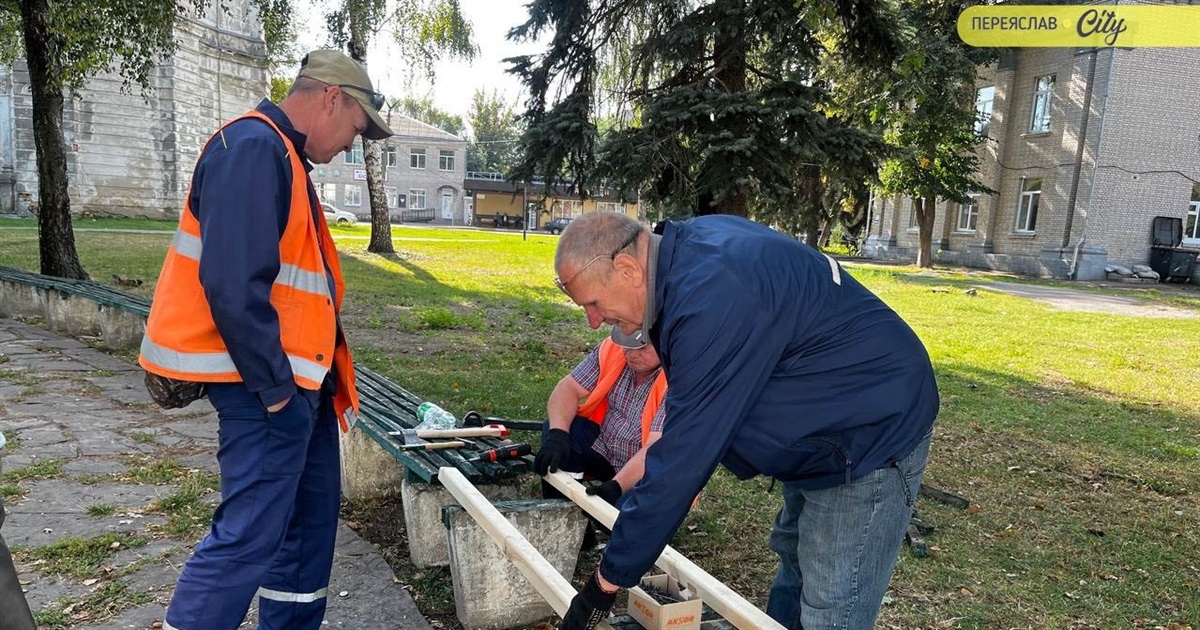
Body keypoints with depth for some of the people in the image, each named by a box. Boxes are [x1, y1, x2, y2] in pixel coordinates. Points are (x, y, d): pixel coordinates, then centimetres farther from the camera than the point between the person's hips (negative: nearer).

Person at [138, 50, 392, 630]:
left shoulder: (281, 154, 15)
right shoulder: (253, 148, -17)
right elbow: (234, 288, -26)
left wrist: (307, 379, 17)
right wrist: (276, 390, -19)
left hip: (296, 377, 10)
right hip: (265, 384, -10)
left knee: (311, 512, 17)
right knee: (251, 532, -4)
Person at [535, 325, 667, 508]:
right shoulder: (612, 348, -12)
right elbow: (569, 388, -13)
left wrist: (616, 486, -43)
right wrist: (557, 434, -30)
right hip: (602, 442, 4)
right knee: (556, 427, -18)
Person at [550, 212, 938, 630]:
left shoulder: (711, 298, -32)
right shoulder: (690, 245, -3)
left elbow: (683, 457, -29)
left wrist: (609, 580, -18)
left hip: (874, 434, -10)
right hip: (827, 424, 10)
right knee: (794, 563, 21)